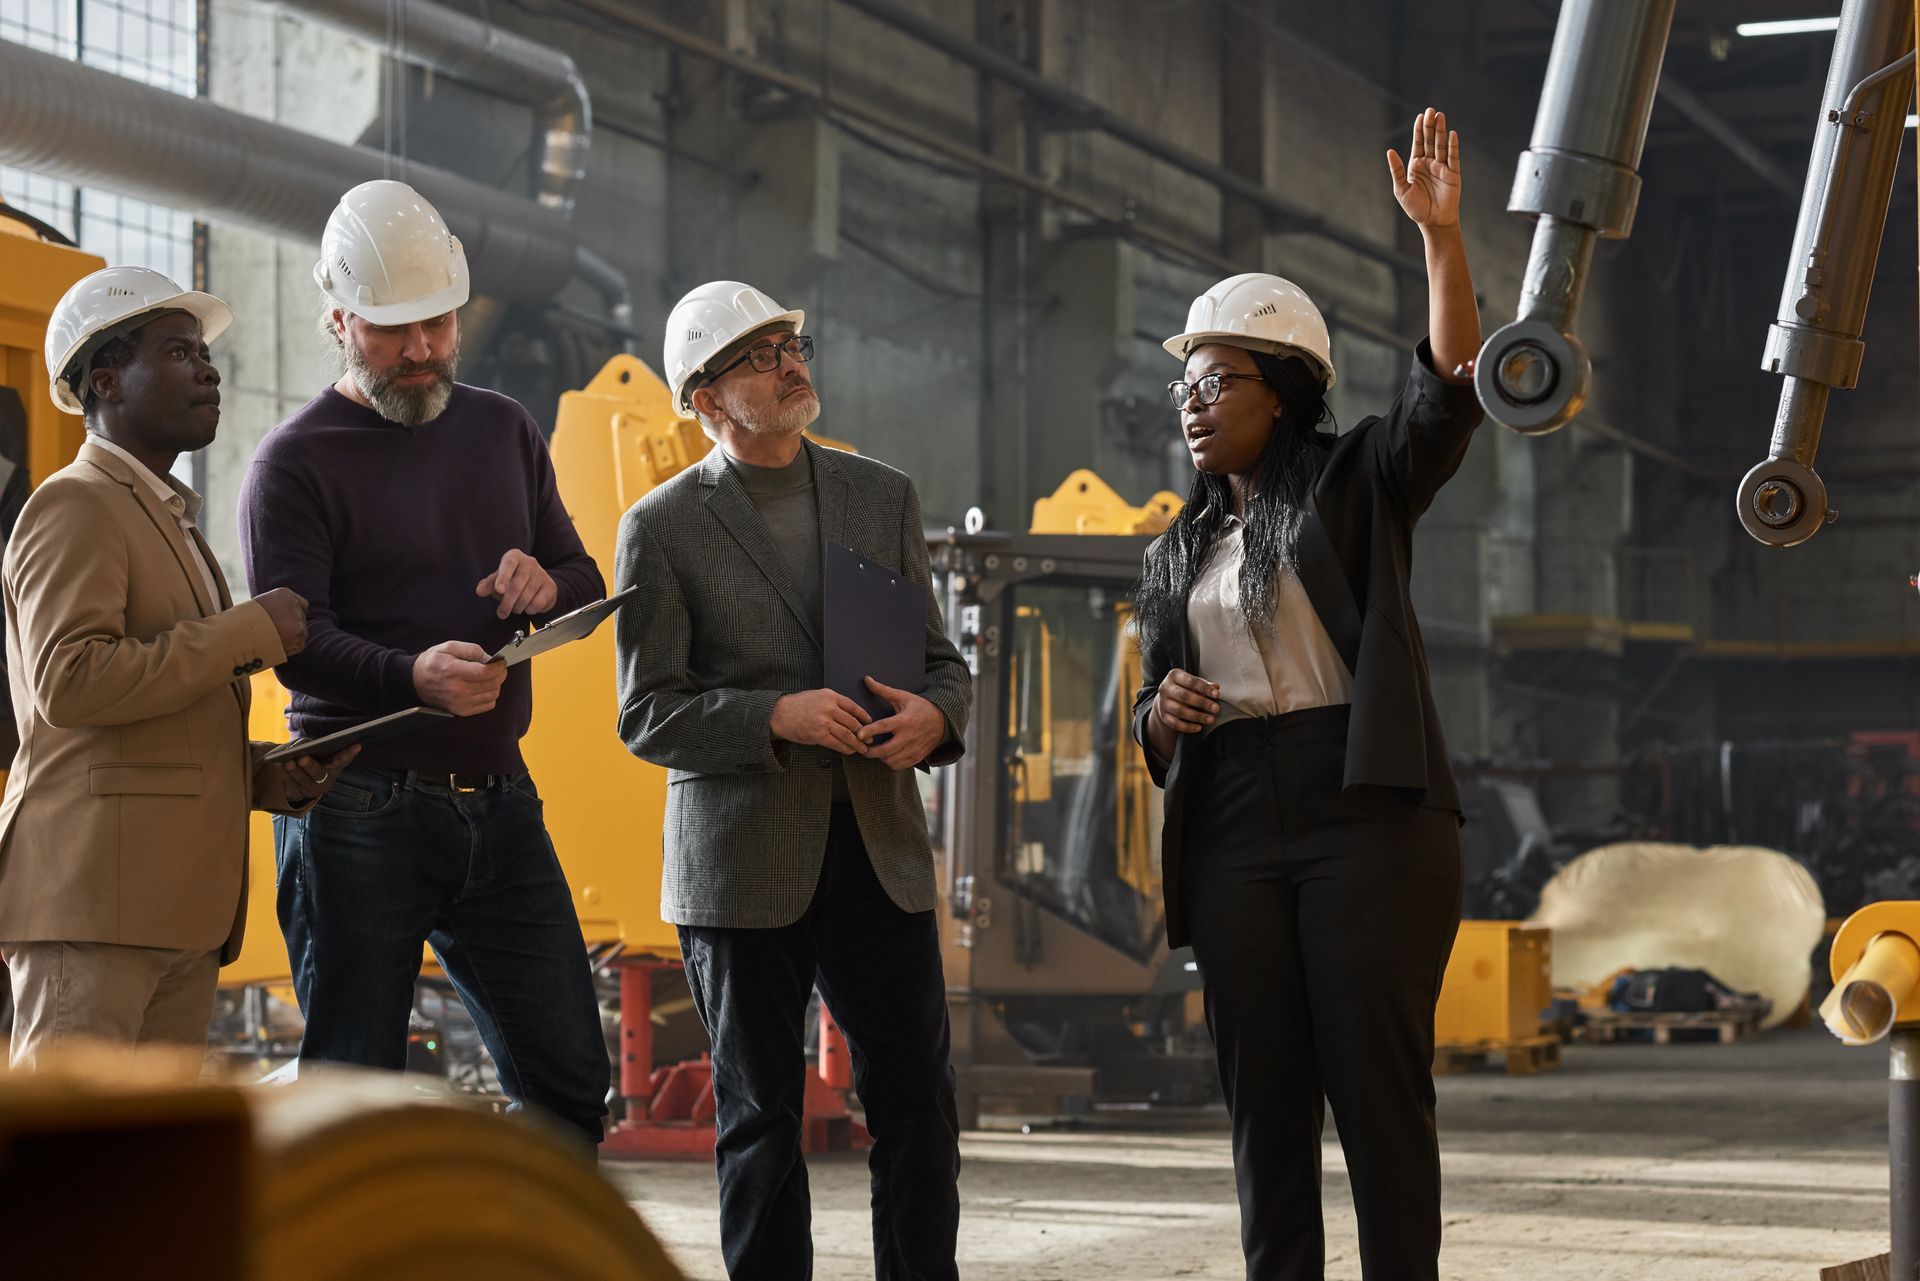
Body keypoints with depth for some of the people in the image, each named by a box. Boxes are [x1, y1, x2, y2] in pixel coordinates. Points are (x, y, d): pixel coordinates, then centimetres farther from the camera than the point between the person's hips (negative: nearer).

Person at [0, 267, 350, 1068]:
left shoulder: (171, 520, 27)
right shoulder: (74, 506, -4)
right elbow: (68, 683, -20)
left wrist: (268, 776, 12)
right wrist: (249, 634, -14)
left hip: (179, 902, 10)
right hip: (92, 896, -9)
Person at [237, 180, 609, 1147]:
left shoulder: (502, 430, 14)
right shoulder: (295, 462, -4)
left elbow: (587, 586, 19)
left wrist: (546, 585, -7)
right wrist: (412, 677, -34)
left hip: (499, 804, 5)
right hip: (357, 817, -5)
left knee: (568, 1077, 4)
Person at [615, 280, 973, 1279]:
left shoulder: (884, 497, 11)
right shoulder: (662, 528, 0)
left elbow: (941, 659, 15)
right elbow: (646, 715, -4)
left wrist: (934, 716, -9)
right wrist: (776, 716, -19)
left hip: (878, 850, 3)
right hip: (744, 864, -3)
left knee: (916, 1104, 2)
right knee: (760, 1119, 5)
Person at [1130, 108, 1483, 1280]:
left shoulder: (1362, 480, 5)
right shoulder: (1177, 554, 18)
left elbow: (1452, 391, -12)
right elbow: (1156, 727, 21)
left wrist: (1441, 236, -21)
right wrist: (1161, 713, -3)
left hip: (1367, 812, -5)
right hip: (1233, 832, 5)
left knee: (1379, 1081, -6)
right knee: (1263, 1091, 4)